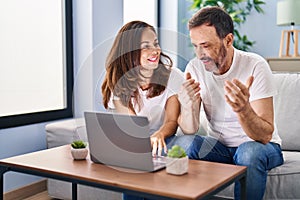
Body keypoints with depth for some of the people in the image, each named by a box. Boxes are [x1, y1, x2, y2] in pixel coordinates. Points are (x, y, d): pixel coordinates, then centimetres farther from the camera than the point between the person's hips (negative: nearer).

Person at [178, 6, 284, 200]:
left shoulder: (255, 66, -20)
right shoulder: (195, 67, -9)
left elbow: (265, 136, -26)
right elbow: (189, 130, -13)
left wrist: (243, 109, -47)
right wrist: (189, 106, -35)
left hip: (260, 145, -2)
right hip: (219, 144, 3)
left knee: (249, 152, -35)